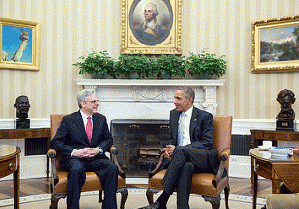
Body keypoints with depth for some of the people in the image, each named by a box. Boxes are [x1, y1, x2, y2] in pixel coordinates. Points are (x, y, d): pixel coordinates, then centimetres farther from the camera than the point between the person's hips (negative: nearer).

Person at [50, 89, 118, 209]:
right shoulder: (68, 120, 5)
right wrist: (74, 152, -16)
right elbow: (55, 142, 0)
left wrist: (98, 149, -4)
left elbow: (108, 139, 18)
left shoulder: (101, 119, 16)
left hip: (96, 158, 3)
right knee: (76, 170, -37)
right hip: (75, 158, -3)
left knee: (113, 168, -27)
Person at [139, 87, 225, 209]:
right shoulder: (173, 114, 19)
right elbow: (171, 139, 24)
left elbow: (207, 143, -8)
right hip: (182, 158, 3)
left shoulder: (205, 116, 2)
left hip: (203, 159, -3)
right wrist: (168, 150, -3)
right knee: (186, 166, -36)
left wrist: (177, 149, -17)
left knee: (181, 151, -36)